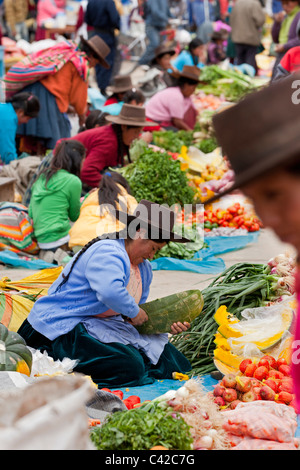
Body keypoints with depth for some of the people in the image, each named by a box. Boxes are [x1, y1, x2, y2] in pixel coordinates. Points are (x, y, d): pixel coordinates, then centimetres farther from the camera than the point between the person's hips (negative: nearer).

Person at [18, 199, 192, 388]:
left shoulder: (144, 268, 14)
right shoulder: (106, 252, -19)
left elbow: (141, 313, 20)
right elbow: (110, 293, -38)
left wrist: (167, 325, 3)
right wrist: (134, 312, -21)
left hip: (102, 324, 10)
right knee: (129, 368, -26)